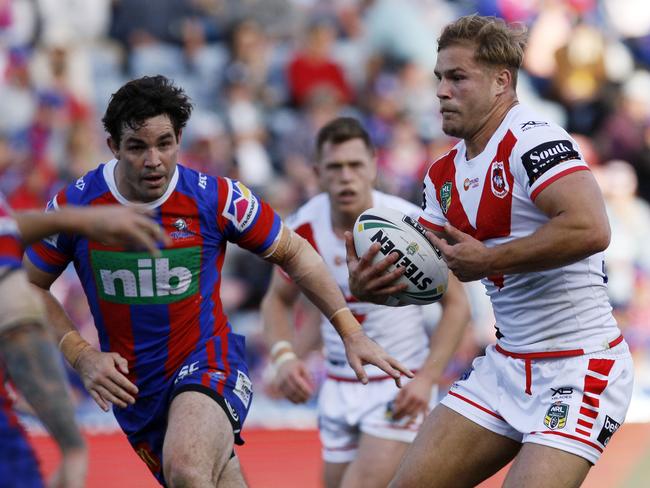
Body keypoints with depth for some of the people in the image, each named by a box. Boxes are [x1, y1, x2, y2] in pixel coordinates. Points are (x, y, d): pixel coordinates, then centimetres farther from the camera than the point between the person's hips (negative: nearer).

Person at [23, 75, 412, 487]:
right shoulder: (74, 206, -9)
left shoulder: (216, 197, -11)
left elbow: (293, 253, 3)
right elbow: (31, 287, 6)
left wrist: (351, 331, -1)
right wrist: (80, 354, -7)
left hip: (208, 363, -3)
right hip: (132, 386, 3)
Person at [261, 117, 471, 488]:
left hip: (400, 388, -5)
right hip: (339, 387, 5)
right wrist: (283, 355, -11)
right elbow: (278, 299, 9)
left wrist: (427, 378, -19)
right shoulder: (304, 230, -7)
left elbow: (456, 304, -8)